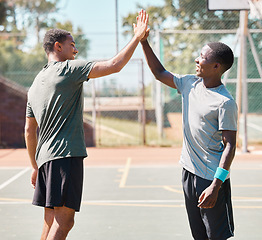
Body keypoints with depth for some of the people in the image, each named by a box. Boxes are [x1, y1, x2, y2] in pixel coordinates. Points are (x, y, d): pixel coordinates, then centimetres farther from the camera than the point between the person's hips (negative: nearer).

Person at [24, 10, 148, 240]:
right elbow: (114, 65, -12)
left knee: (51, 220, 11)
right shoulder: (68, 69, -4)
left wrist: (35, 166, 29)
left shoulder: (36, 84, 20)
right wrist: (137, 37, -2)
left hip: (45, 157, 9)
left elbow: (29, 130, 23)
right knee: (63, 221, -11)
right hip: (66, 154, -9)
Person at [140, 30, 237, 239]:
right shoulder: (189, 84, 6)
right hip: (189, 172, 7)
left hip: (211, 177, -7)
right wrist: (144, 42, 15)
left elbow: (230, 146, -18)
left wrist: (215, 186, -24)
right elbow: (160, 73, 21)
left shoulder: (225, 103, -17)